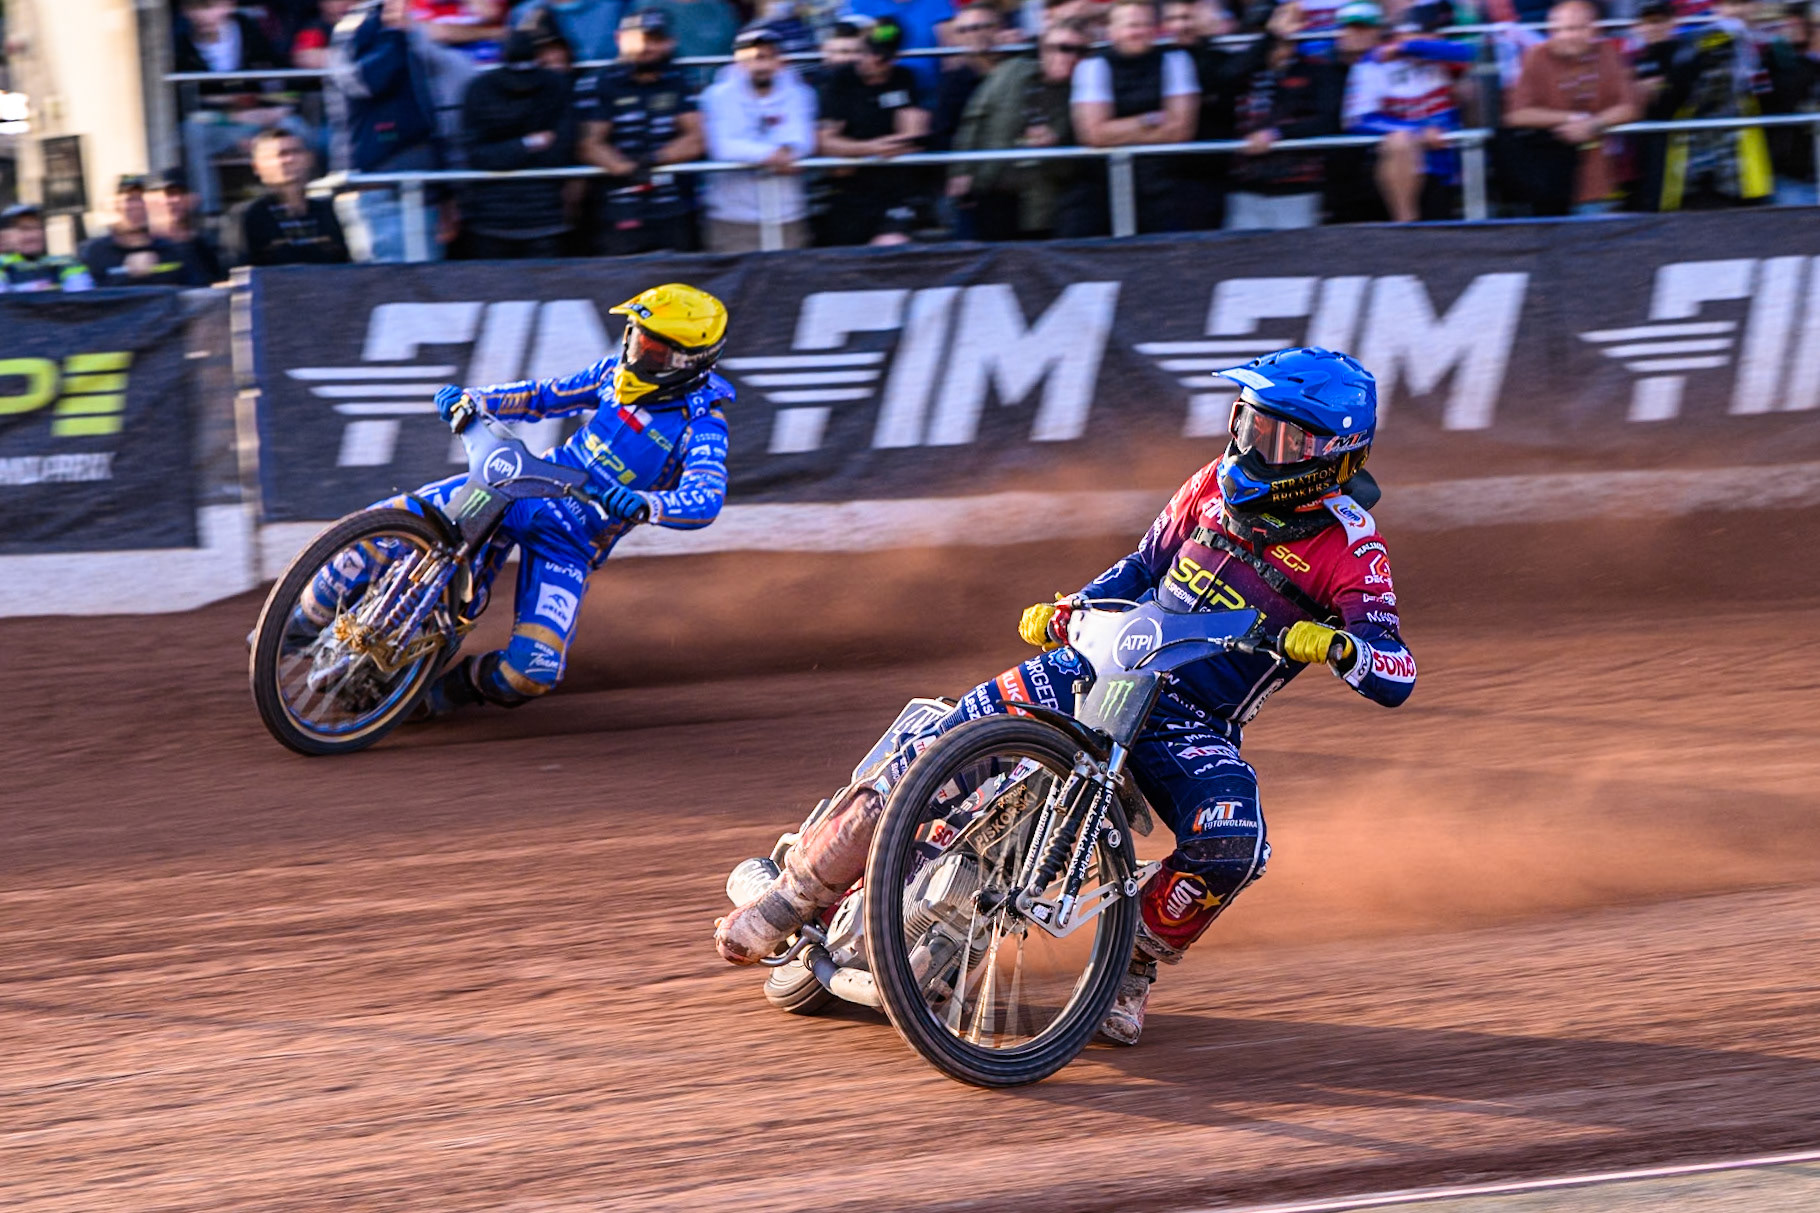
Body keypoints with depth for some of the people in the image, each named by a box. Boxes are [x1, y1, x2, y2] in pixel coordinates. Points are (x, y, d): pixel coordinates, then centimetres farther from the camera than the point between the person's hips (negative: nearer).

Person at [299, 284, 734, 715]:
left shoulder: (702, 423, -13)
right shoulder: (618, 372, 5)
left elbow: (706, 499, -28)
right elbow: (547, 396, 17)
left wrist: (641, 504, -47)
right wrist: (471, 400, 1)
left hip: (573, 541, -4)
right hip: (524, 485, 4)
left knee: (531, 672, -24)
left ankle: (453, 687, 9)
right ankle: (304, 626, 9)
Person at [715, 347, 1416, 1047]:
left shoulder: (1350, 550, -9)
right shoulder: (1218, 485, 6)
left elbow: (1397, 680, -17)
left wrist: (1337, 646, -38)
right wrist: (1063, 614, 8)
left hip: (1194, 723, -3)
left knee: (1232, 843, -34)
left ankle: (1133, 967, -7)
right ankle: (799, 890, -2)